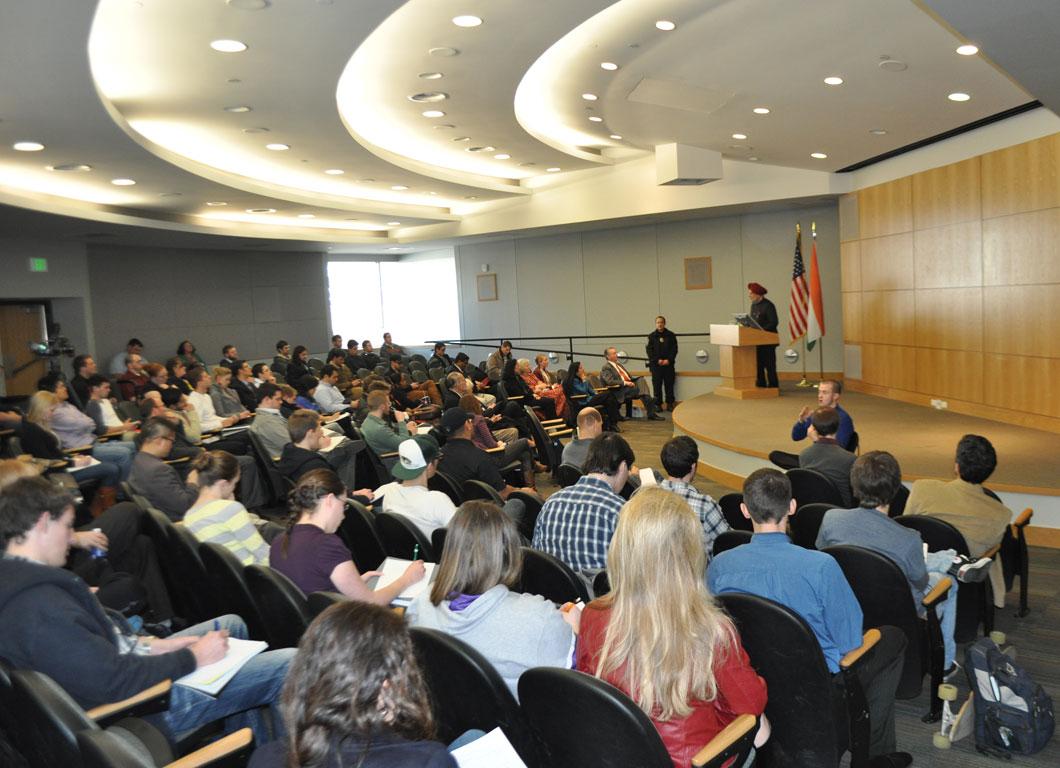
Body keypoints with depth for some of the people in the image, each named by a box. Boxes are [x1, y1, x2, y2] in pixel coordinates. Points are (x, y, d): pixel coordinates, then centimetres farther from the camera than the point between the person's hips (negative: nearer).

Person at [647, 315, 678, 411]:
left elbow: (674, 349, 2)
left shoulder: (671, 335, 6)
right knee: (657, 385, -1)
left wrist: (668, 360, -11)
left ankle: (670, 404, 8)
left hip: (669, 364, 0)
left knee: (669, 385, 2)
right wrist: (657, 360, -10)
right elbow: (650, 350, 2)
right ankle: (658, 404, 5)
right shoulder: (651, 336, 7)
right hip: (656, 365, 0)